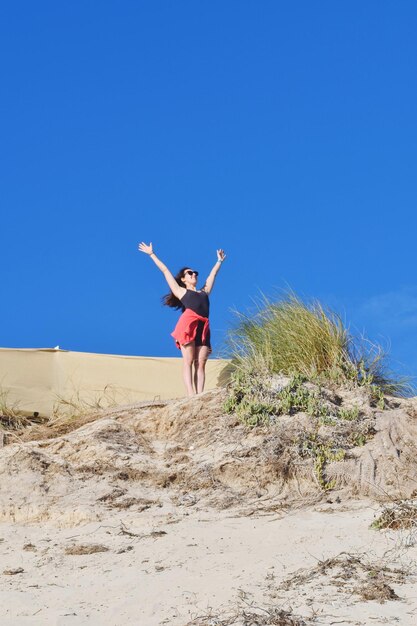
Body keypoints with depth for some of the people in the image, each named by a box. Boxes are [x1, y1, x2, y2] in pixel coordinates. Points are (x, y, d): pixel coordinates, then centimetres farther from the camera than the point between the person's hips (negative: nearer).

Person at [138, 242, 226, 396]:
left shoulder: (204, 292, 33)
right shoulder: (180, 291, 23)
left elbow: (213, 274, 47)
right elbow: (165, 271, 27)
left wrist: (219, 261, 59)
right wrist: (152, 254, 31)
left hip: (203, 327, 4)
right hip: (188, 325, -4)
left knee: (200, 364, -7)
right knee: (188, 361, -13)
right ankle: (191, 395, -24)